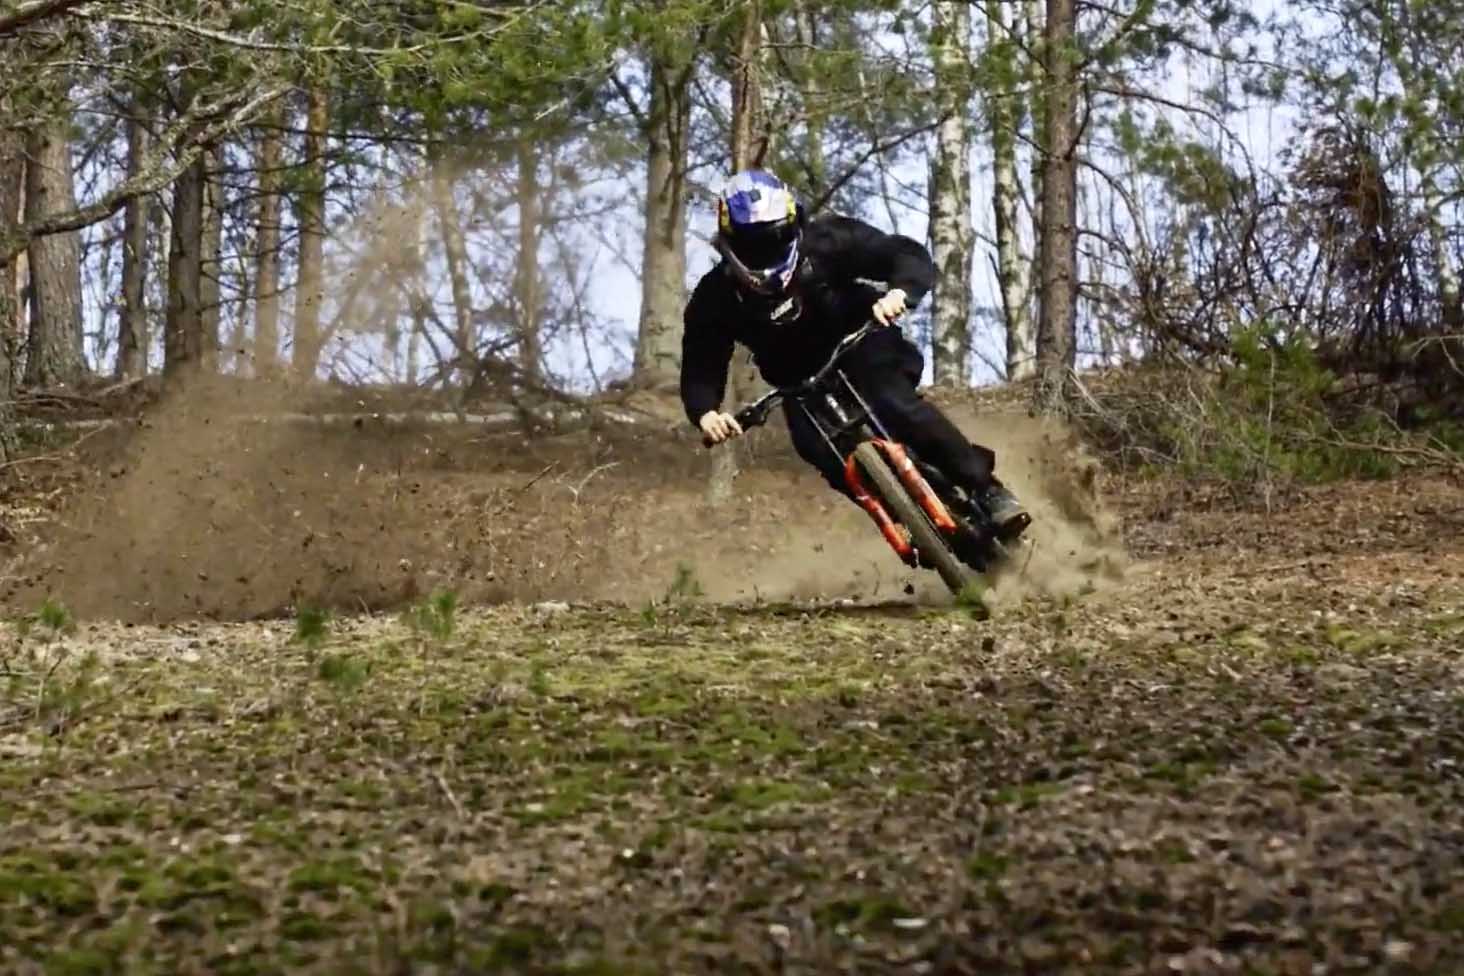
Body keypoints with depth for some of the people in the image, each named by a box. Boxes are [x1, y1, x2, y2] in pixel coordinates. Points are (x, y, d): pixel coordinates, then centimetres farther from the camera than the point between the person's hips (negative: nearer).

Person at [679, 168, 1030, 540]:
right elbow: (701, 367, -17)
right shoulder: (716, 299, -19)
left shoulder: (824, 240, -21)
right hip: (802, 379, 2)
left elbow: (911, 255, -22)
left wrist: (899, 292, -45)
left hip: (861, 344, -2)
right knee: (818, 447, -27)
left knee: (895, 404, -31)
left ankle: (986, 488, -19)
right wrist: (705, 413, -39)